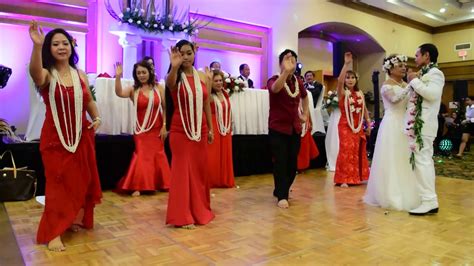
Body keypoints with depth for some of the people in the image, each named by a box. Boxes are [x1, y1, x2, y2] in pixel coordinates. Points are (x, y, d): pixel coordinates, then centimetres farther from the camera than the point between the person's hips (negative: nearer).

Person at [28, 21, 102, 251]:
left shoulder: (80, 74, 5)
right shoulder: (46, 75, -8)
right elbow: (34, 72, -34)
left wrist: (96, 118, 0)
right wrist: (37, 45, -49)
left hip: (81, 136, 4)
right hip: (55, 137, -4)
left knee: (82, 180, 12)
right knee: (58, 182, -3)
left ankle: (78, 219, 33)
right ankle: (53, 233, 4)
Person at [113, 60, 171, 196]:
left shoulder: (158, 88, 0)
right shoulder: (133, 89, -3)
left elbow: (166, 108, -1)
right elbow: (119, 93, -23)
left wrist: (164, 126, -5)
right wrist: (118, 77, -35)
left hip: (157, 129, 1)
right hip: (141, 129, -1)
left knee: (158, 155, 11)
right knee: (142, 156, -3)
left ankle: (161, 183, 26)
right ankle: (137, 186, 6)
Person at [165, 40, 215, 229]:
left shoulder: (203, 77, 5)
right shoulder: (175, 78, -6)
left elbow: (206, 104, 10)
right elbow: (169, 83, -31)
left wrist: (210, 129, 11)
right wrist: (174, 67, -51)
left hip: (200, 130, 4)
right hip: (180, 130, -4)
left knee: (199, 170, 12)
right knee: (182, 170, 0)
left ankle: (199, 210, 27)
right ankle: (182, 216, 10)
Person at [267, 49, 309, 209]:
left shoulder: (298, 82, 7)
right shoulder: (274, 80, -10)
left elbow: (304, 97, 29)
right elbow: (275, 89, -37)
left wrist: (305, 114, 17)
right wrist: (286, 71, -52)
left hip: (295, 128, 6)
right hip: (278, 129, -5)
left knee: (292, 163, 9)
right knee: (280, 163, -5)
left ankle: (281, 190, 29)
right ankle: (282, 196, 7)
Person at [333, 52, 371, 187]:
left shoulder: (360, 93, 10)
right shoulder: (342, 92, -6)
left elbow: (364, 110, 15)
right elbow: (339, 81, -26)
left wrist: (369, 123, 12)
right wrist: (346, 64, -30)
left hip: (358, 126, 5)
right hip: (345, 126, -5)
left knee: (358, 152, 9)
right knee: (346, 151, -8)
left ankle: (357, 176, 22)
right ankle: (344, 179, -1)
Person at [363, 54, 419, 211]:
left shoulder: (405, 85, 13)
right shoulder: (387, 85, -7)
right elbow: (395, 99, -27)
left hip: (404, 125, 7)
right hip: (392, 125, -7)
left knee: (403, 160, 11)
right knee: (391, 161, -2)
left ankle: (403, 194, 22)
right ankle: (391, 196, 7)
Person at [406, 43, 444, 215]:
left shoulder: (435, 73, -7)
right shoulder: (424, 74, 19)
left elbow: (432, 94, -24)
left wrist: (415, 81, -15)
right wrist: (411, 83, 12)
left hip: (424, 124, -10)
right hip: (417, 124, 10)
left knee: (422, 160, -12)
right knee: (422, 160, 11)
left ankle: (429, 201, -9)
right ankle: (427, 197, 18)